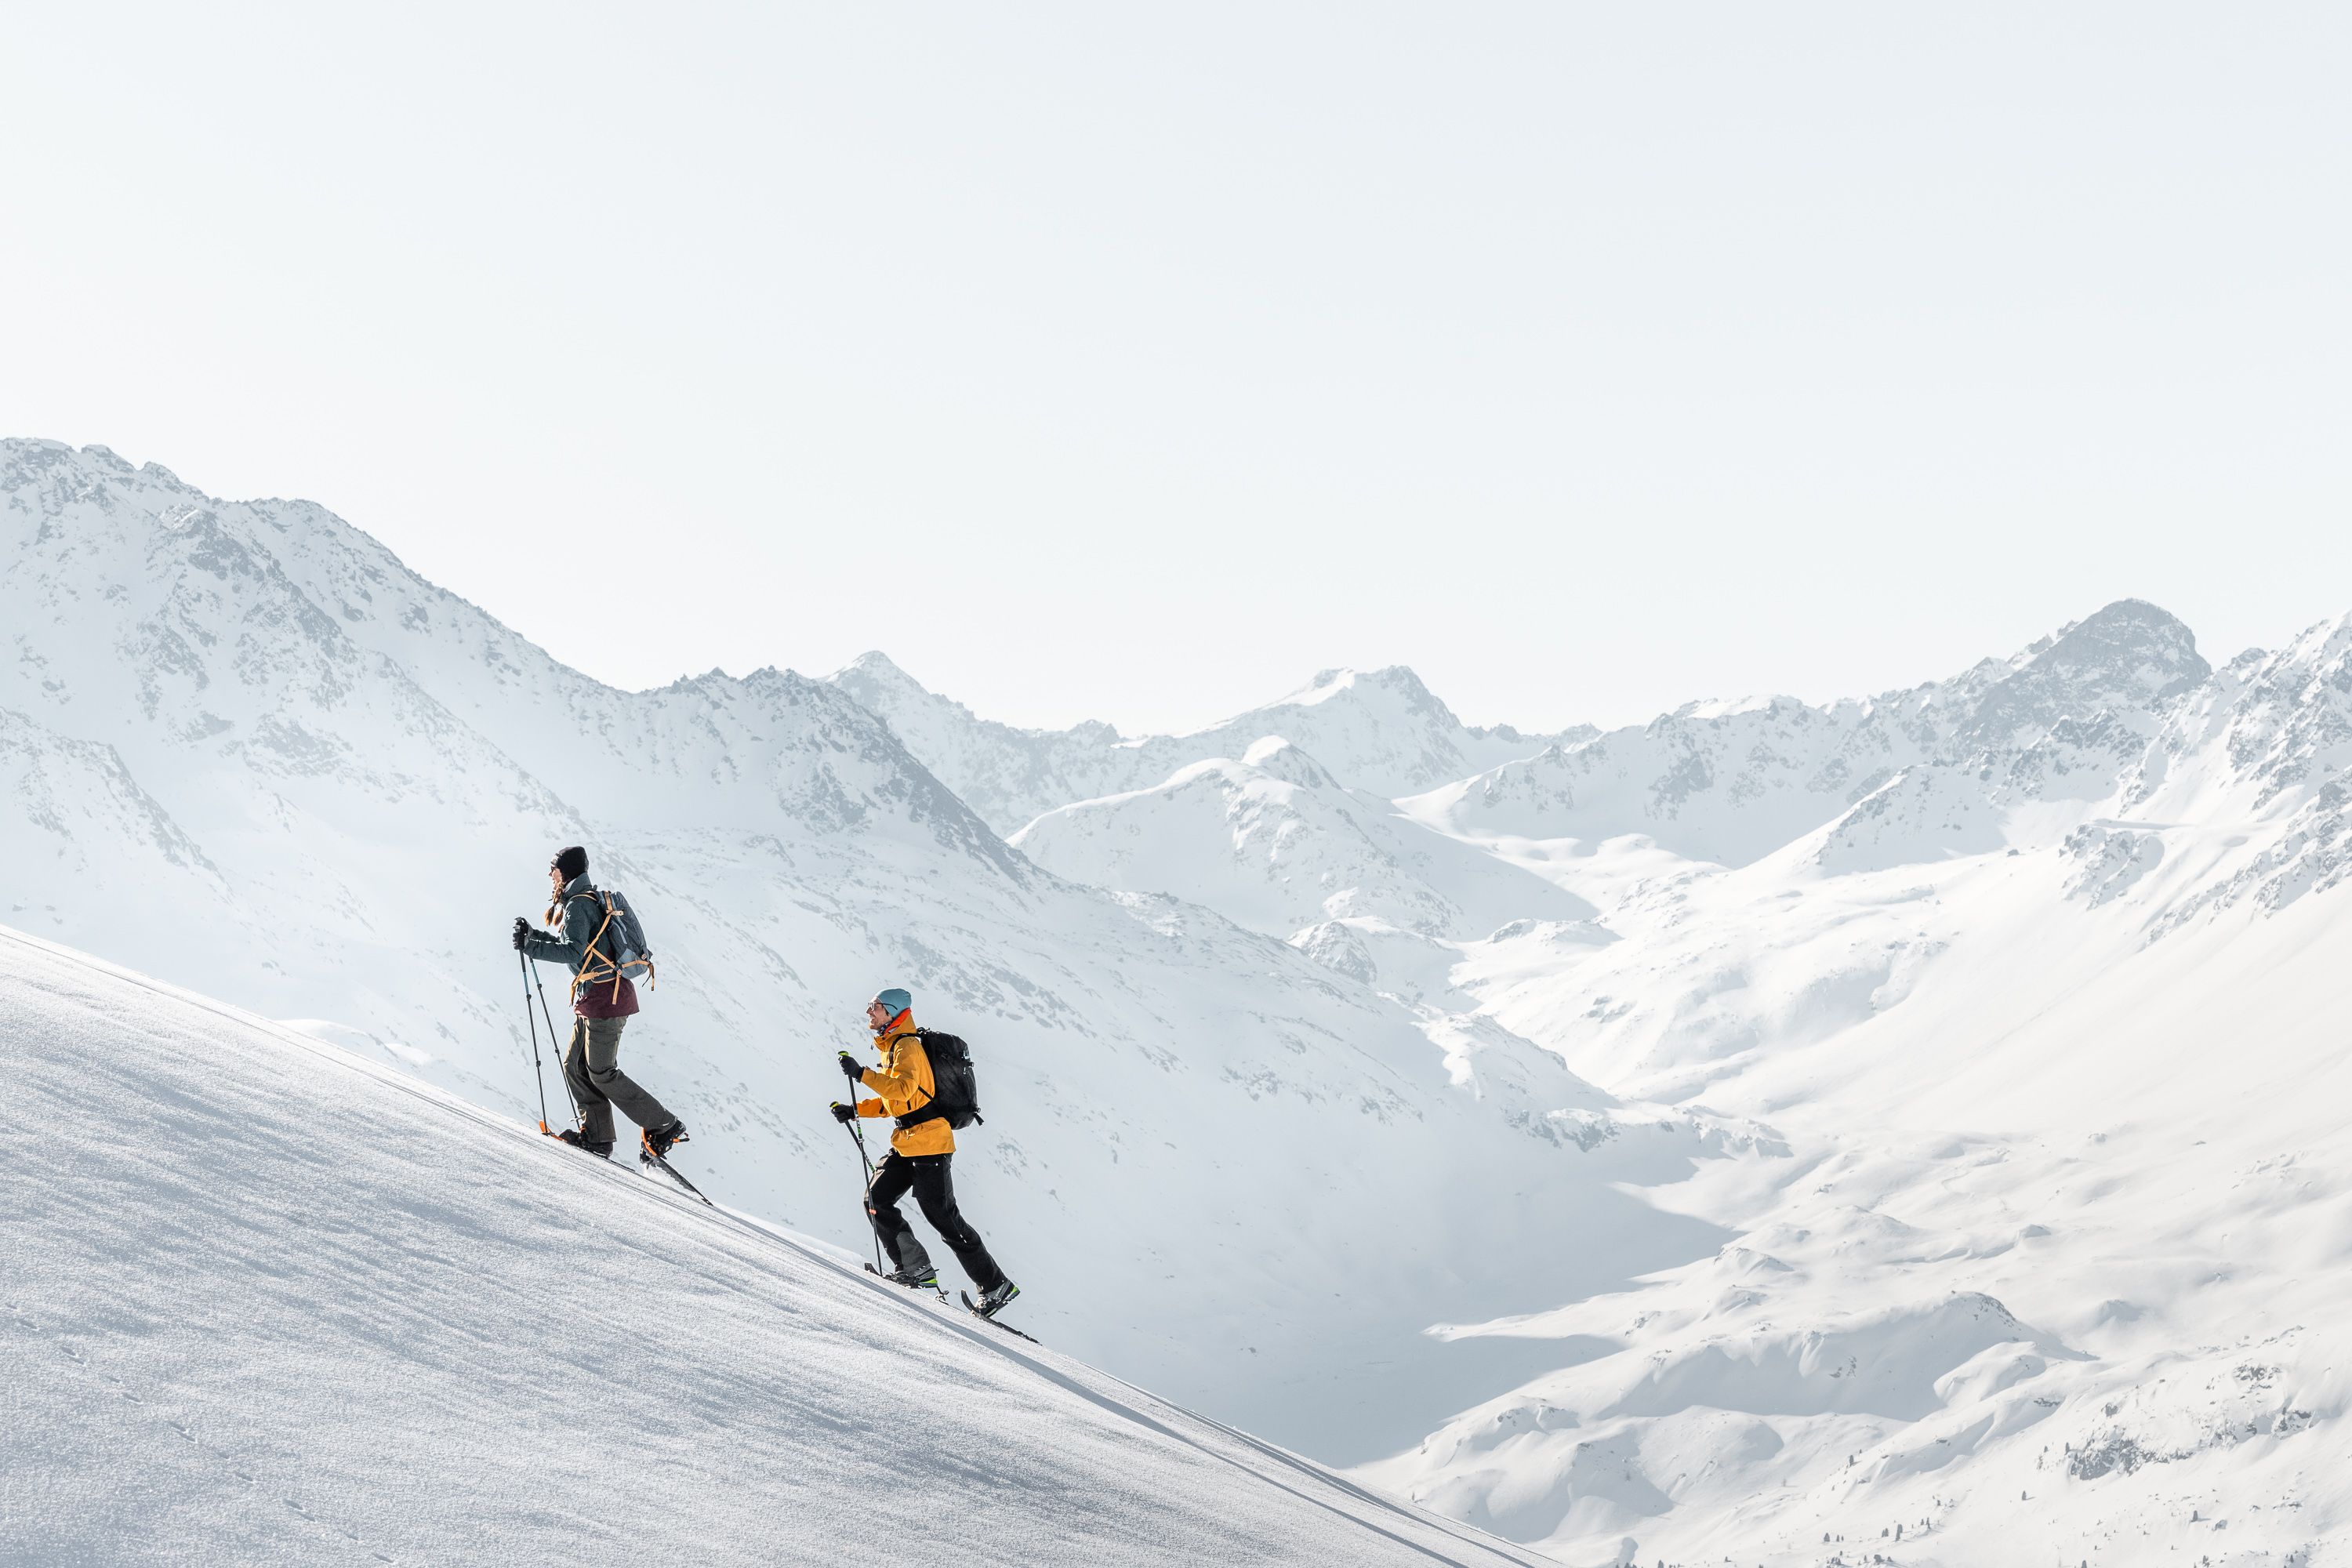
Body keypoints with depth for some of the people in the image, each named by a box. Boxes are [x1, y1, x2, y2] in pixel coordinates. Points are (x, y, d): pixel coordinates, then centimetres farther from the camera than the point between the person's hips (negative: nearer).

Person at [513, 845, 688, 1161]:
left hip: (605, 996, -10)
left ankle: (664, 1127, -1)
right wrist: (532, 936, 23)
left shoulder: (579, 904, -14)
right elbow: (572, 945, 28)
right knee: (575, 1065, 11)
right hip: (595, 998, 10)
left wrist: (530, 947, -22)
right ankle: (596, 1135, 11)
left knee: (602, 1073, -5)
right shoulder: (588, 901, 18)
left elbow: (572, 951, -26)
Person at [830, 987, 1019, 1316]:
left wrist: (861, 1075, -31)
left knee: (943, 1216, -8)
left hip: (929, 1142, -10)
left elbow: (903, 1089, -31)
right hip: (906, 1144, 10)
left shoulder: (907, 1046, -12)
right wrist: (855, 1111, 15)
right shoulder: (890, 1047, 18)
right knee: (877, 1201, 0)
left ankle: (995, 1285, -1)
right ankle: (916, 1269, 3)